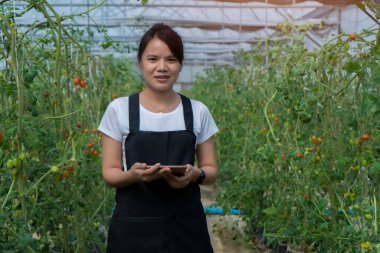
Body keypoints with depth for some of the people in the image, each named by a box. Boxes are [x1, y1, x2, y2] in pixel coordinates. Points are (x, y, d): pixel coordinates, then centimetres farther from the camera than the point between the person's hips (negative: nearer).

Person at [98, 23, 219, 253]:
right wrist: (133, 175, -21)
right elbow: (110, 173, -1)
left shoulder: (198, 112, 1)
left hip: (185, 227, 1)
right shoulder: (119, 110, -3)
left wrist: (196, 174, -15)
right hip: (134, 228, -1)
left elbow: (211, 169, 6)